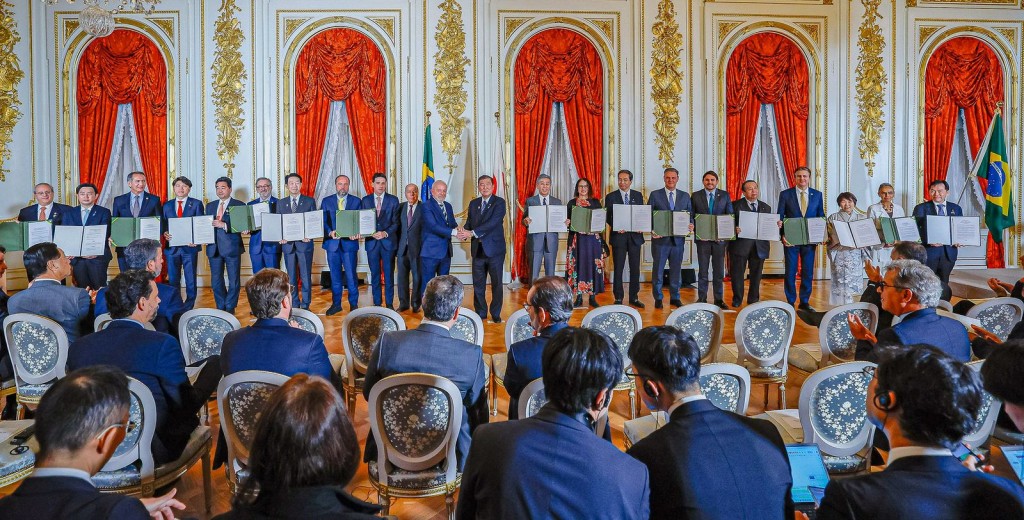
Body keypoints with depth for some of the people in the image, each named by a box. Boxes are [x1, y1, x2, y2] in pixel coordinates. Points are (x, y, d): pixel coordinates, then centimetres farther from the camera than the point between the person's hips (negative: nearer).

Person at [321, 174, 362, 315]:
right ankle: (336, 304, 19)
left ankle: (354, 304, 10)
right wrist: (330, 232, -15)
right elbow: (323, 222, 3)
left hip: (349, 242, -2)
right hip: (332, 243, 2)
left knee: (351, 275, -2)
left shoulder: (357, 201, 6)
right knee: (335, 276, 9)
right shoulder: (326, 201, 9)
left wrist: (356, 233, -17)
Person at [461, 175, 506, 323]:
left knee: (496, 283, 4)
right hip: (478, 249, 5)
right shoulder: (473, 203, 13)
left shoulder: (499, 202, -6)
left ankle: (496, 314, 14)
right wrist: (464, 231, -15)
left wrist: (472, 233, -23)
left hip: (494, 248, -5)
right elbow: (469, 222, 9)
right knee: (478, 284, 9)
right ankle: (480, 313, 20)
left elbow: (493, 223, -18)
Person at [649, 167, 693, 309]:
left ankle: (675, 297, 20)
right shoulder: (655, 195, 2)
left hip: (678, 239, 2)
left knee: (676, 269, 9)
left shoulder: (685, 196, 10)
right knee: (658, 269, 3)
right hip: (660, 238, -2)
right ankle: (658, 298, 13)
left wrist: (691, 225, -11)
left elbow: (690, 215, 10)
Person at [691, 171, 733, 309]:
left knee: (719, 270, 5)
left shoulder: (724, 195, 6)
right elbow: (691, 216, 3)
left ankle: (719, 299, 13)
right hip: (702, 238, -1)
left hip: (719, 237, 1)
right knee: (703, 270, 4)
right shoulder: (696, 196, 5)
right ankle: (701, 298, 13)